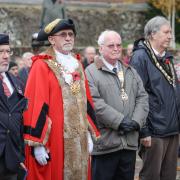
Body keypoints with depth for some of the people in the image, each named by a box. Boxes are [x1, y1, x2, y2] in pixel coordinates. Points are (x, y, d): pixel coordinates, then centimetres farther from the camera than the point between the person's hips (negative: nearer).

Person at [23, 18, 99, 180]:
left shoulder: (77, 65, 14)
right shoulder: (42, 66, -8)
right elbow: (35, 105, -13)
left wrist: (91, 133, 12)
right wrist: (37, 144, -17)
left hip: (79, 141, 7)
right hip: (54, 142, -6)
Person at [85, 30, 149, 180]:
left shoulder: (131, 72, 19)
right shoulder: (91, 72, -3)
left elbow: (142, 98, 11)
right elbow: (95, 103, -15)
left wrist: (136, 121, -6)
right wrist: (119, 121, -17)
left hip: (130, 142, 6)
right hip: (105, 142, -6)